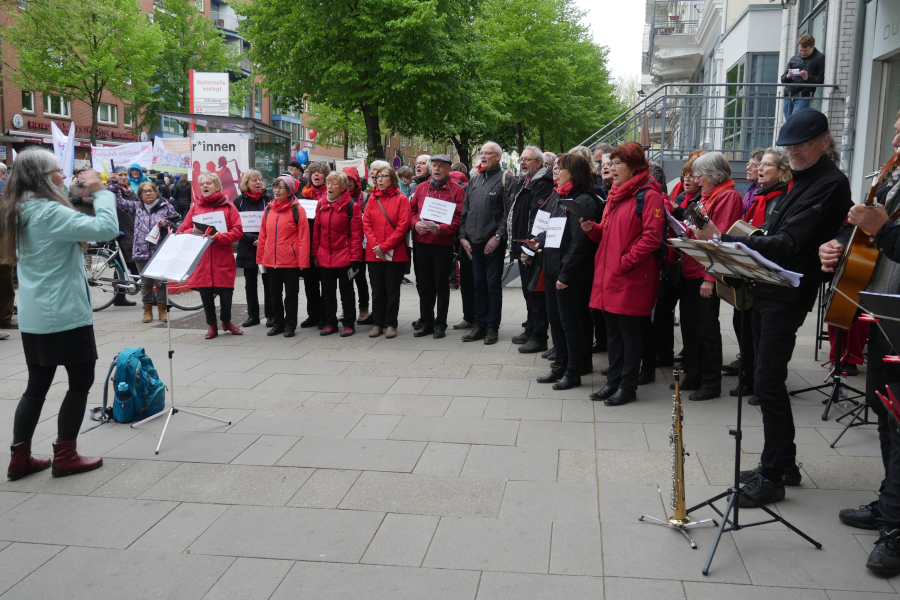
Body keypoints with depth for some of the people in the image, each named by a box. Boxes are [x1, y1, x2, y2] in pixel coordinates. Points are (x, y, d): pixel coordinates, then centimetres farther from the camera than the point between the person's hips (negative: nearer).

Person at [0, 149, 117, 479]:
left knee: (37, 385, 16)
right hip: (65, 314, -9)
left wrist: (83, 194, 13)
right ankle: (64, 457, 12)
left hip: (33, 318, 9)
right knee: (81, 381, 5)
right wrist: (100, 192, -15)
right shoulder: (49, 212, -19)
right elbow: (107, 228, -28)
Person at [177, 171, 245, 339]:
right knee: (205, 293, 3)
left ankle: (226, 322, 24)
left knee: (225, 292, -2)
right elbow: (183, 230, 12)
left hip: (223, 259, -2)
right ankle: (212, 325, 21)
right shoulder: (196, 208, 12)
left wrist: (218, 237, -17)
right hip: (201, 259, 2)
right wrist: (193, 232, -10)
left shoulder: (228, 207, 4)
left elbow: (237, 231, -5)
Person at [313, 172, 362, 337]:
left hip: (344, 257, -5)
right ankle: (330, 323, 24)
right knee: (327, 291, 12)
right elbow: (316, 230, 11)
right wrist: (314, 253, 8)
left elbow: (356, 235, -10)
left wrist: (355, 259, -13)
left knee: (346, 290, 5)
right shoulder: (321, 204, 7)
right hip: (324, 257, 5)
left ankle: (349, 324, 15)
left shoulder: (352, 206, -9)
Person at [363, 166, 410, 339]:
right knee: (377, 290, 9)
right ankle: (378, 323, 17)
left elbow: (402, 227, -9)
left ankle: (390, 324, 12)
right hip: (374, 254, 3)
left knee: (392, 290, 4)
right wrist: (375, 246, -10)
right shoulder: (372, 199, 9)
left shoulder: (401, 199, -2)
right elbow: (366, 224, 4)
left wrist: (385, 246, -14)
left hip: (395, 253, -3)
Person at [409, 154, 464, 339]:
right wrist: (415, 224, -7)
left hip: (443, 244, -4)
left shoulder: (456, 190, -1)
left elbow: (458, 218, -7)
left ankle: (440, 324, 12)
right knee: (424, 285, 10)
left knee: (442, 286, 4)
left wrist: (440, 228, -20)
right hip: (421, 243, 4)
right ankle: (426, 322, 20)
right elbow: (411, 209, 13)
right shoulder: (421, 188, 12)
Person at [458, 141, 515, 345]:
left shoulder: (506, 179, -3)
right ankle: (480, 325, 18)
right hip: (474, 242, 6)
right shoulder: (474, 180, 16)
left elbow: (509, 212, -10)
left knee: (493, 284, 0)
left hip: (494, 243, -6)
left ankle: (492, 327, 9)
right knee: (479, 284, 11)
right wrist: (463, 236, 7)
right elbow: (465, 210, 16)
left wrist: (498, 236, -16)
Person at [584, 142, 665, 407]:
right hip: (608, 274, 8)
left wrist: (625, 261, -20)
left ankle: (628, 387, 11)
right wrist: (593, 228, 2)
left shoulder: (648, 195, -10)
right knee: (612, 331, 13)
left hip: (631, 276, -8)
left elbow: (652, 236, -17)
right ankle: (613, 382, 23)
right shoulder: (615, 194, 18)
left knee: (629, 332, 1)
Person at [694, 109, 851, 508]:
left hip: (787, 295, -10)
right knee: (768, 379, 14)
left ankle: (772, 478, 1)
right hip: (767, 291, 10)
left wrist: (724, 241, -29)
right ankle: (782, 462, 27)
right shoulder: (801, 180, 19)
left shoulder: (830, 185, -12)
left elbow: (788, 244, -23)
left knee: (768, 381, -9)